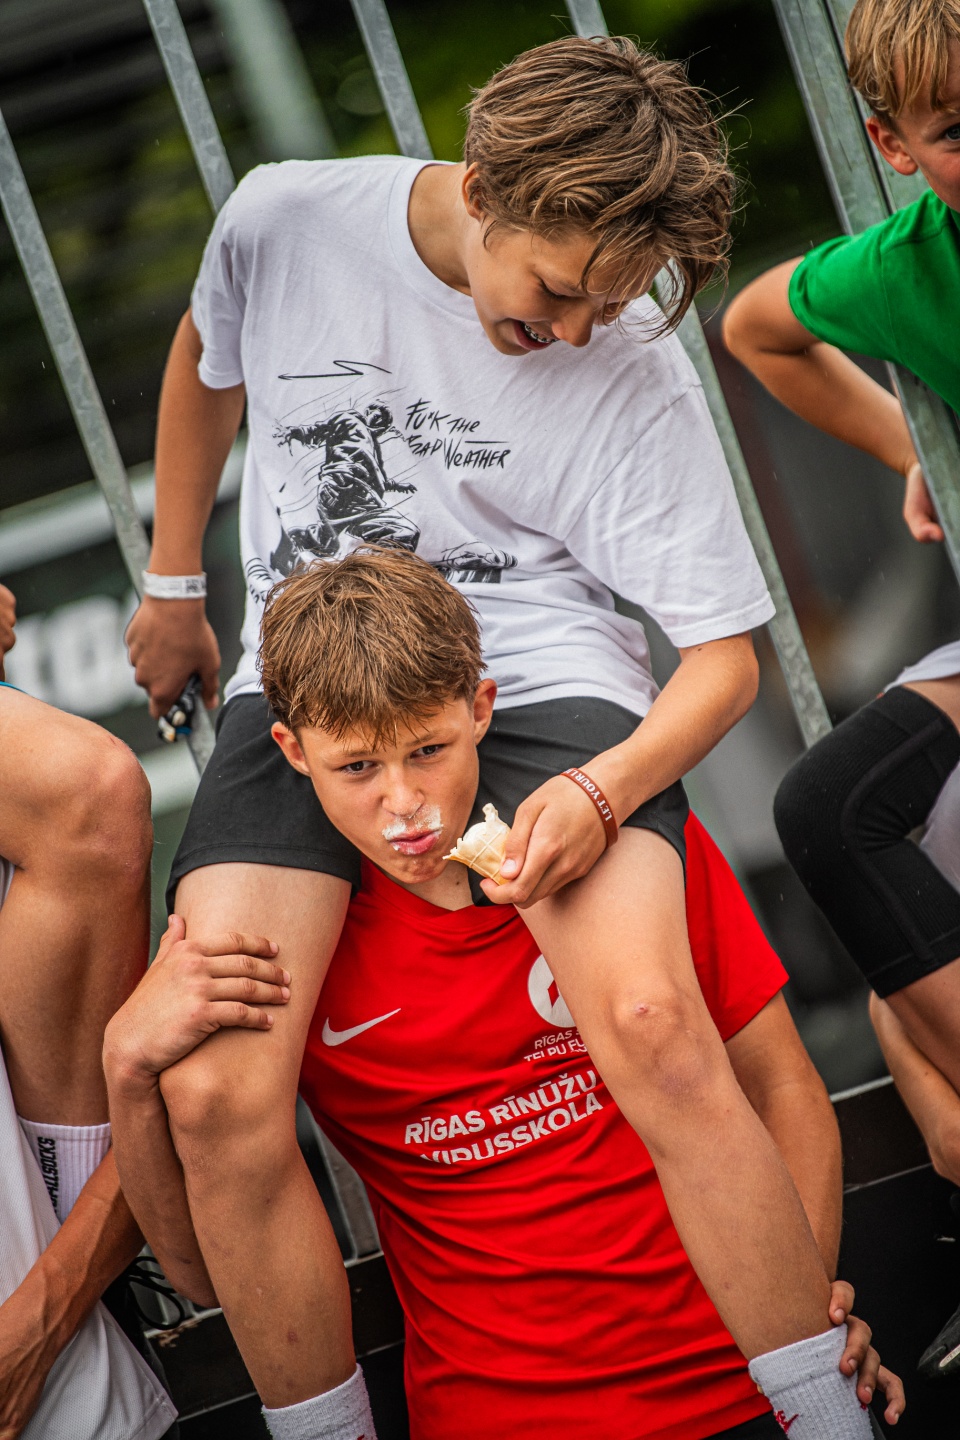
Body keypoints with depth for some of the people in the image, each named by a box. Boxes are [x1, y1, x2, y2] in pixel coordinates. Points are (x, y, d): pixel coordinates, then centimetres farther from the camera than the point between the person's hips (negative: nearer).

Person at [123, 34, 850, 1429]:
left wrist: (605, 788, -24)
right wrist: (173, 583, 26)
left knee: (651, 1025, -31)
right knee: (217, 1099, -21)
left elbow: (723, 652, -5)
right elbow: (206, 365, 20)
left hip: (537, 674, -2)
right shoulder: (284, 218, -4)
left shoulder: (636, 374, -8)